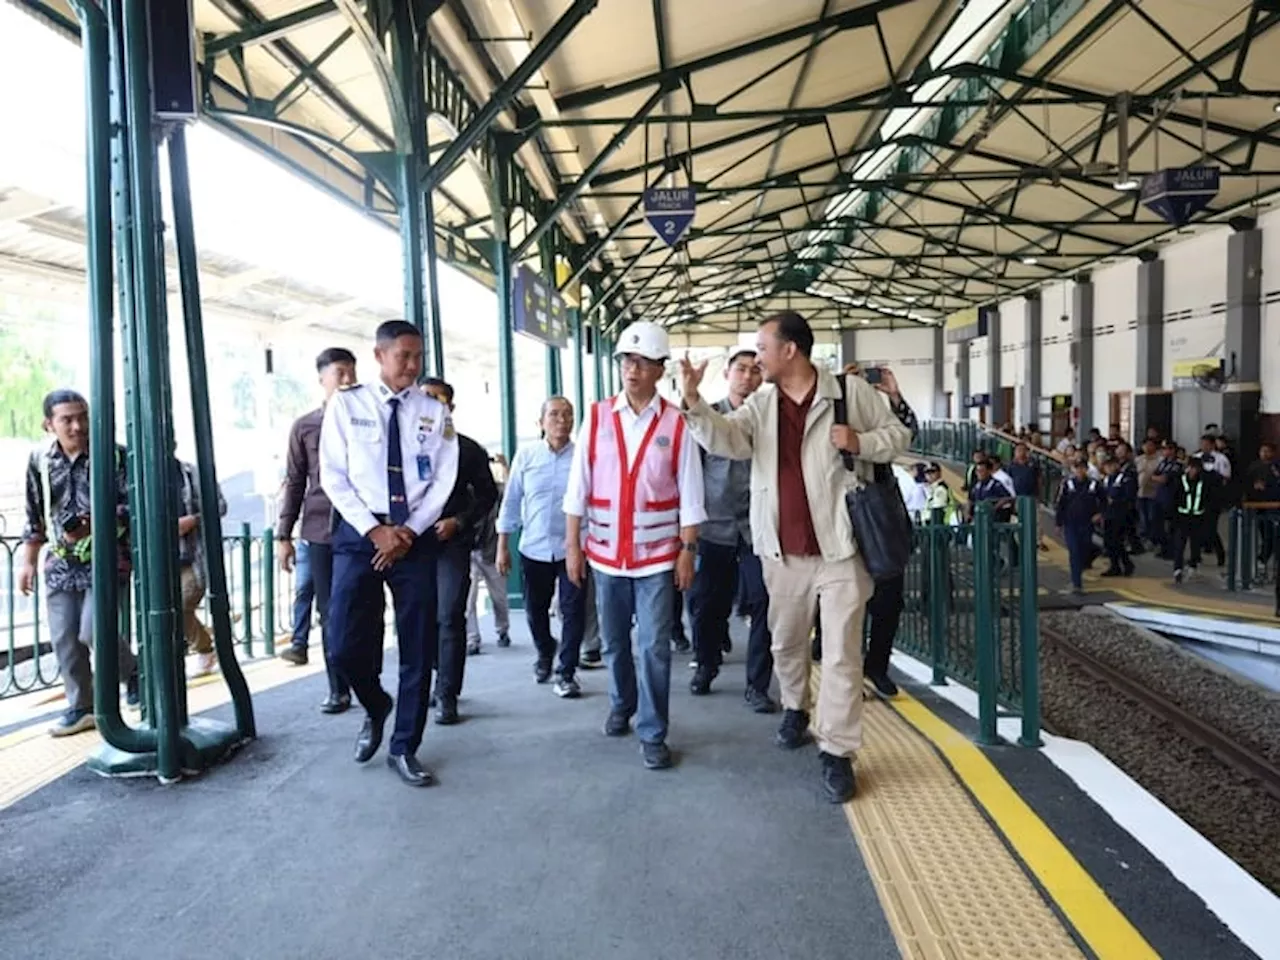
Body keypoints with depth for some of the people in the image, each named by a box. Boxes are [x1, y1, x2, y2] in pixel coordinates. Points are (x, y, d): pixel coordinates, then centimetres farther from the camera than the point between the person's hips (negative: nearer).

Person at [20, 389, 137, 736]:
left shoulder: (114, 455, -10)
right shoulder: (40, 460, 3)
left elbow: (131, 506, -13)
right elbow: (35, 516, 13)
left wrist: (92, 526, -28)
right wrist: (28, 562, 13)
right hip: (61, 563, 5)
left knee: (93, 631, -13)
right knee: (64, 638, 7)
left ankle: (133, 672, 16)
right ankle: (81, 707, 22)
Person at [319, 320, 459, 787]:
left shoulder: (435, 411, 6)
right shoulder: (345, 405, 2)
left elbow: (444, 480, 1)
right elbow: (333, 476, -2)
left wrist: (409, 531, -10)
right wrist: (374, 529, -11)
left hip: (417, 536, 1)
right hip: (360, 533, -1)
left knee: (418, 647, 5)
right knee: (345, 642, -4)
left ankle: (404, 748, 20)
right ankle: (376, 707, 29)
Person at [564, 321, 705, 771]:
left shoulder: (676, 424, -4)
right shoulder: (596, 418, 0)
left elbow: (689, 495, -3)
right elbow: (578, 487, 0)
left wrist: (687, 551, -6)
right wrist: (572, 545, -2)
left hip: (657, 554, -2)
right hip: (606, 552, 2)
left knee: (654, 647, -1)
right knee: (614, 641, 17)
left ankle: (653, 734, 12)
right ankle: (621, 705, 40)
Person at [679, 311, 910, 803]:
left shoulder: (851, 391, -3)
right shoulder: (760, 404, 4)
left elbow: (897, 434, 4)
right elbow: (726, 438, -12)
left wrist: (861, 443, -15)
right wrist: (693, 401, -27)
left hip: (840, 546, -3)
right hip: (783, 549, 4)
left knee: (842, 652, 0)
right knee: (786, 642, 19)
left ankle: (837, 752, 11)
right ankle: (794, 707, 46)